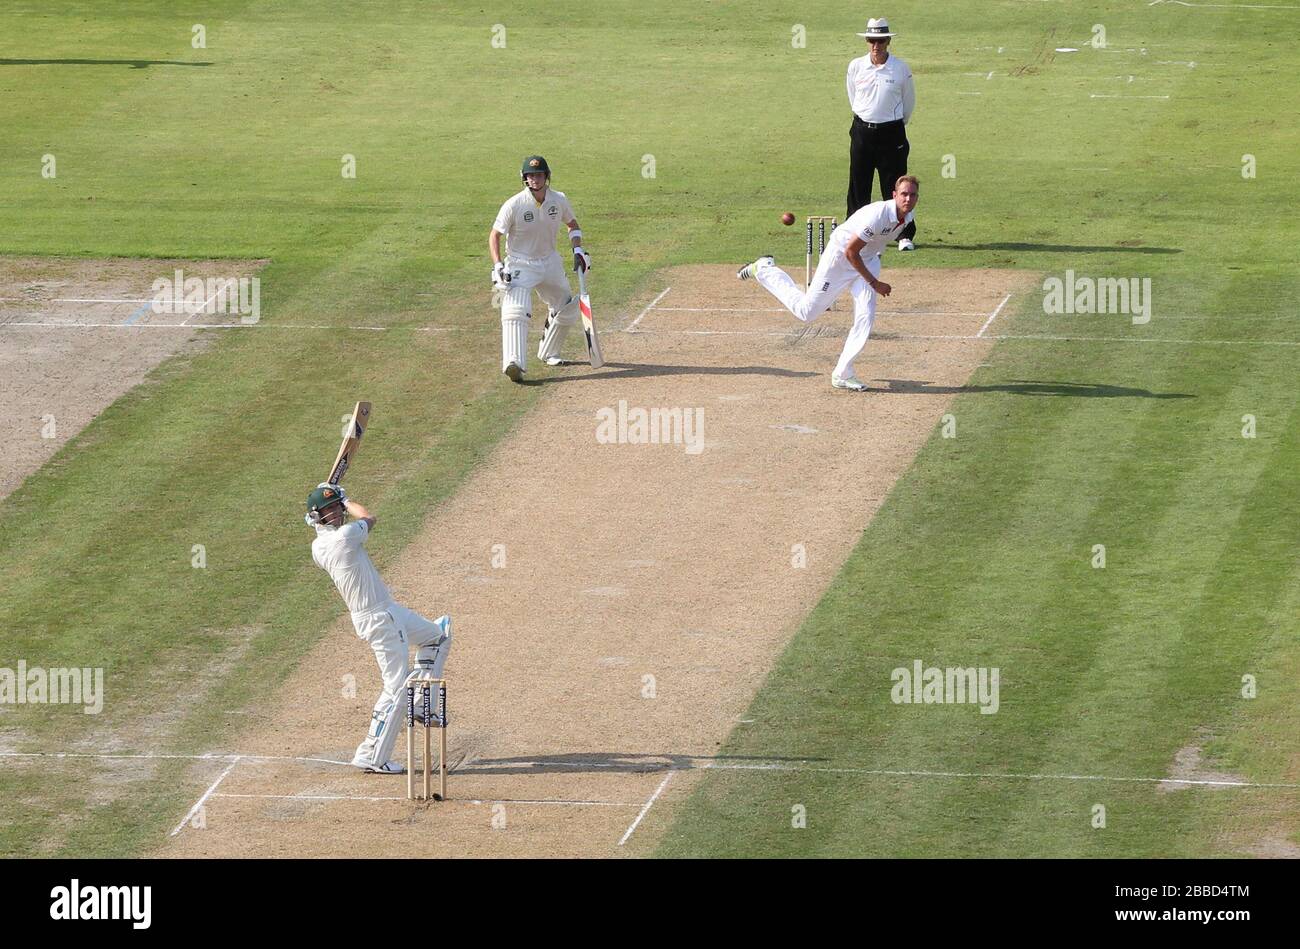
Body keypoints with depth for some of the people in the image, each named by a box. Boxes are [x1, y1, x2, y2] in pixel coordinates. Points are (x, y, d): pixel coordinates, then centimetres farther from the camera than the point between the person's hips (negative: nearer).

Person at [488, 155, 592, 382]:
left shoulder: (559, 200, -7)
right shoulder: (514, 205, -19)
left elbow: (572, 224, 12)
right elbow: (495, 234, -12)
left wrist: (577, 249, -4)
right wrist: (498, 266, -24)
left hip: (550, 262, 5)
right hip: (520, 265, -5)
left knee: (567, 311, 16)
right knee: (516, 311, -26)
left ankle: (548, 353, 37)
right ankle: (514, 362, -37)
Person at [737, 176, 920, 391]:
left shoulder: (907, 217, -8)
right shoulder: (878, 214, -34)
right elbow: (850, 251, -28)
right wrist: (874, 283, -24)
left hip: (867, 260, 7)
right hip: (839, 258, -7)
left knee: (866, 316, -11)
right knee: (806, 312, 4)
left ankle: (843, 374, -4)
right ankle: (764, 270, 25)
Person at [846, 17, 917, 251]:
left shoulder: (900, 69, -4)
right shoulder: (856, 67, 1)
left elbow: (909, 102, 9)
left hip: (891, 133, -2)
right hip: (862, 132, 2)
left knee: (894, 186, -1)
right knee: (858, 186, 5)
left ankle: (905, 235, 4)